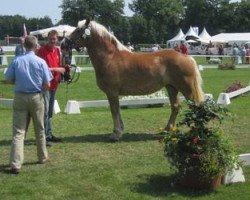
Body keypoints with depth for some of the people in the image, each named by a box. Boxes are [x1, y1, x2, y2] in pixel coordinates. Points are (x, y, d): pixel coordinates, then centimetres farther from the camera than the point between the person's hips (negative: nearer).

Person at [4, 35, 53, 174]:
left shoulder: (16, 61, -5)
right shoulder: (41, 62, -8)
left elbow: (8, 80, 0)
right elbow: (47, 85, -8)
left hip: (20, 98, 0)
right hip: (36, 97, 0)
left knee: (18, 131, 0)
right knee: (39, 130, 16)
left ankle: (15, 164, -8)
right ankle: (43, 157, 32)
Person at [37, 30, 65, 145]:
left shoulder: (57, 50, 11)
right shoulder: (42, 50, -12)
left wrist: (62, 69, 2)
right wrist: (56, 69, -19)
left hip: (54, 84, 8)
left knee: (50, 112, 15)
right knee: (45, 111, -10)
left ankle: (49, 135, 24)